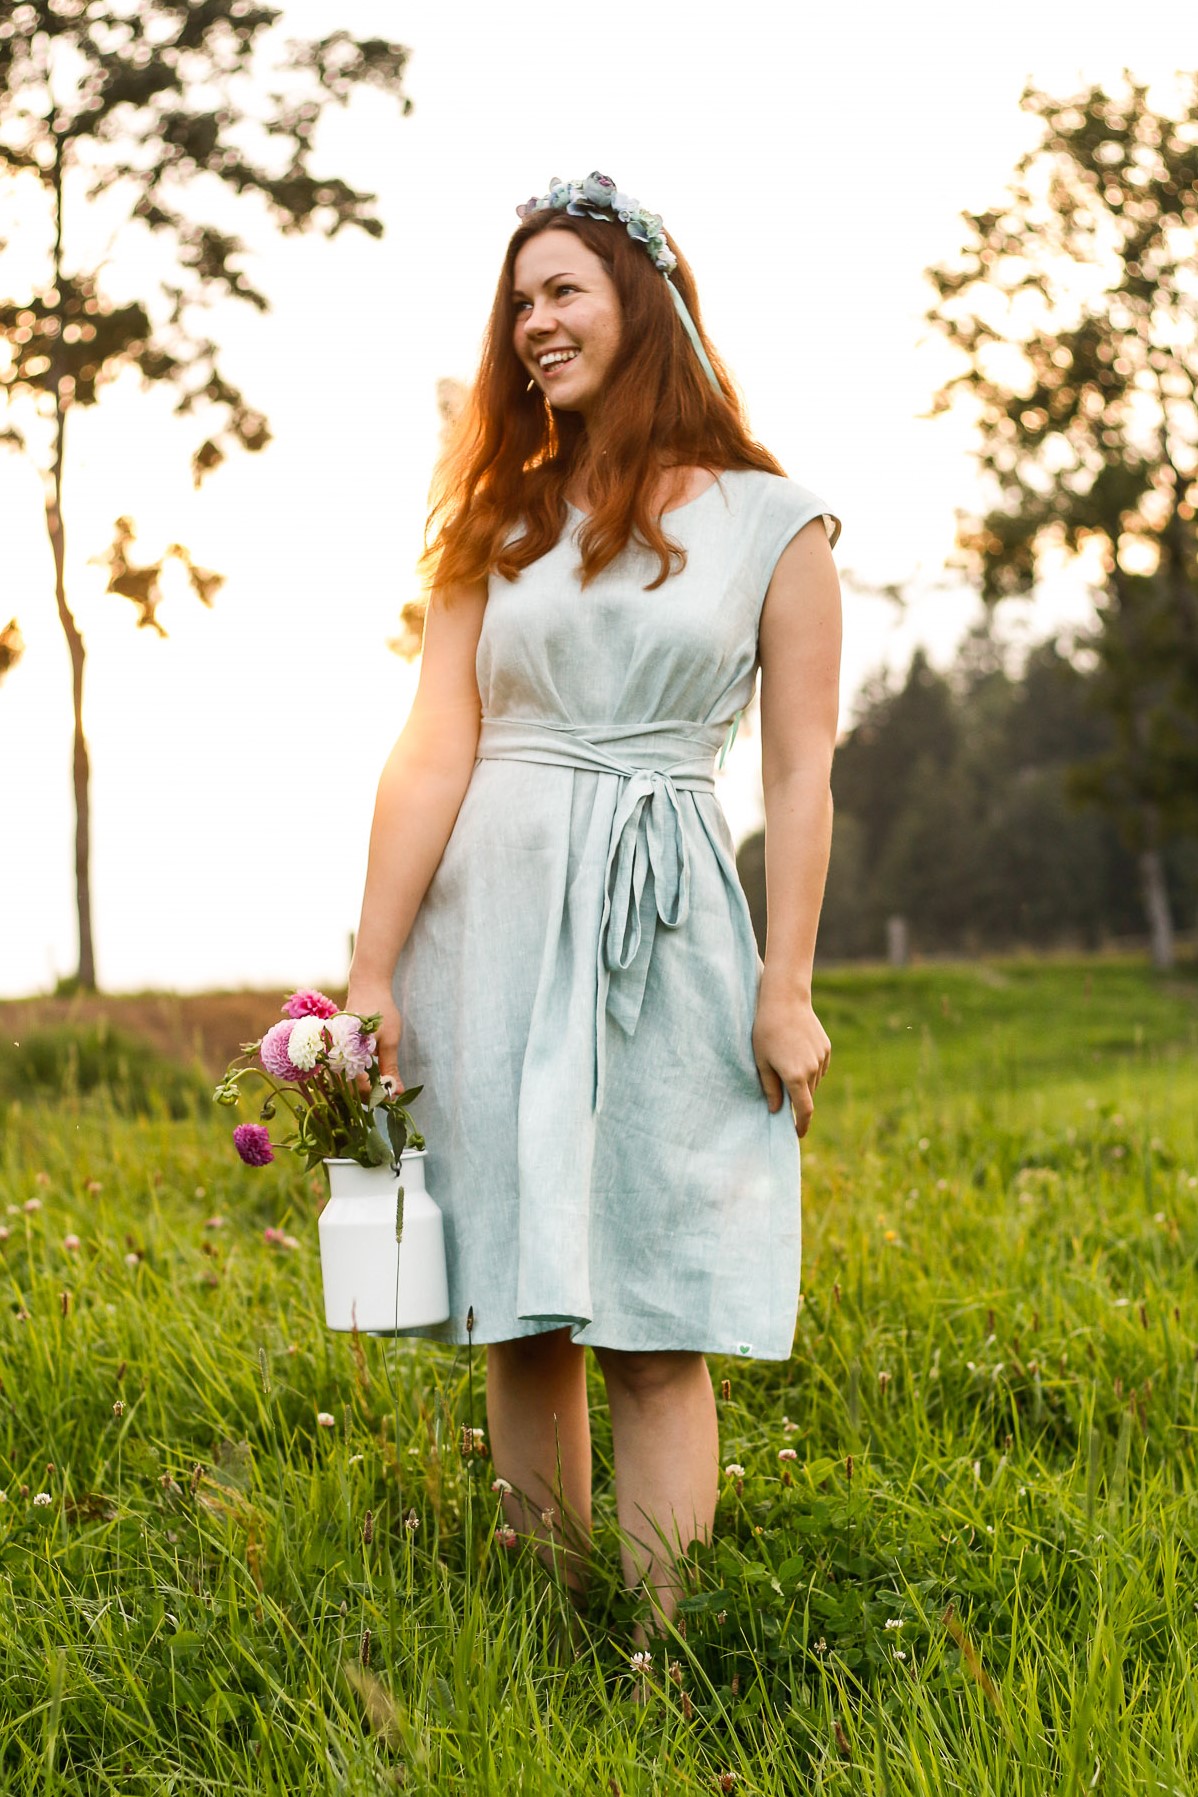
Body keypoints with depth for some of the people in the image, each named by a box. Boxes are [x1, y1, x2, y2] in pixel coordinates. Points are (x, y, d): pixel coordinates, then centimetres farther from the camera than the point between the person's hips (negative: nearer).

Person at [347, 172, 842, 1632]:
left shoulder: (771, 524, 6)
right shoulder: (501, 524, 12)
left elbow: (799, 771, 2)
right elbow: (433, 755, 4)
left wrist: (787, 986, -4)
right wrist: (372, 974, -3)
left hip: (661, 928, -2)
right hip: (491, 918, 3)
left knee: (653, 1323, -3)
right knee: (519, 1310, 4)